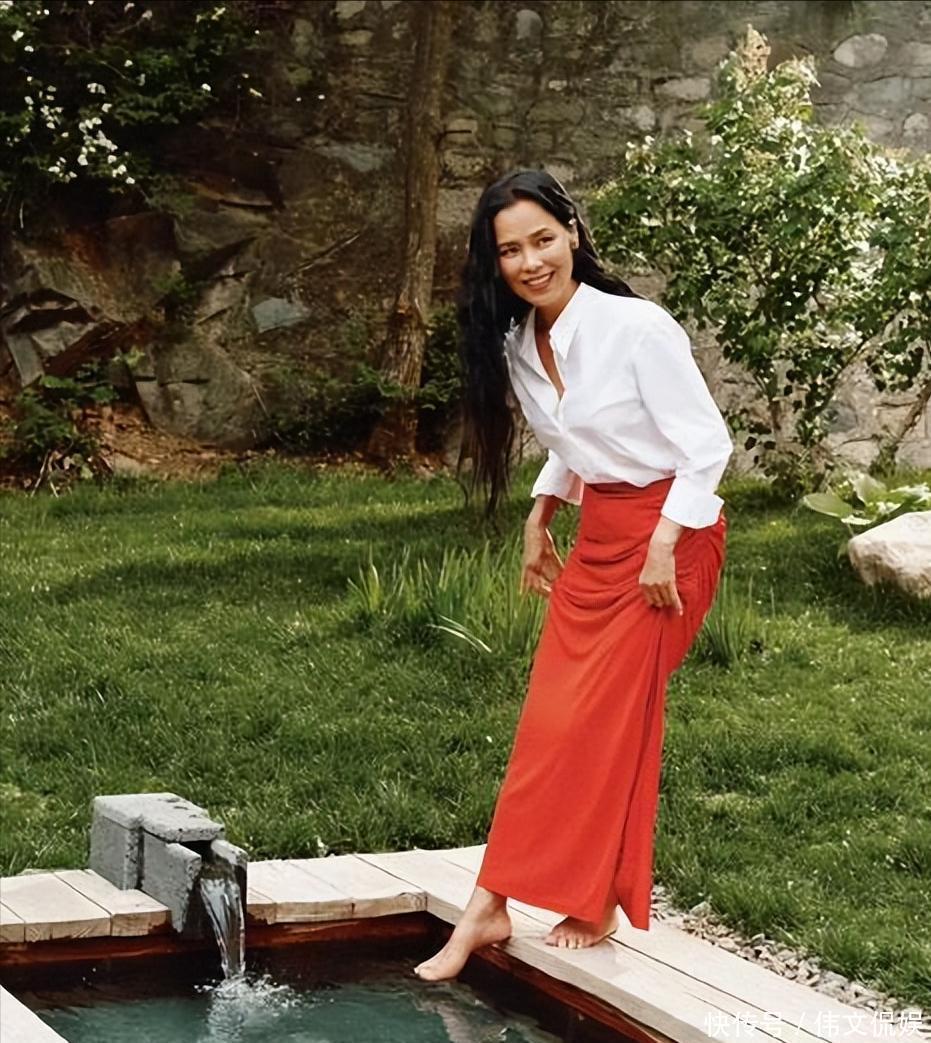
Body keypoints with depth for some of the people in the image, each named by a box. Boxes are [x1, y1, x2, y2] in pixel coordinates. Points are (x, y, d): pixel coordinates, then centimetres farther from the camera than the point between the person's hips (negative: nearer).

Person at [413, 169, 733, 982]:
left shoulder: (638, 328, -20)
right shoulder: (517, 343, 2)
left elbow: (707, 444, -17)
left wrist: (663, 547, -18)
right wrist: (540, 520, 12)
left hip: (669, 531, -7)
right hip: (596, 534, 7)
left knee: (607, 721, -3)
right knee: (549, 721, 5)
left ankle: (597, 903, 12)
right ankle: (488, 909, 8)